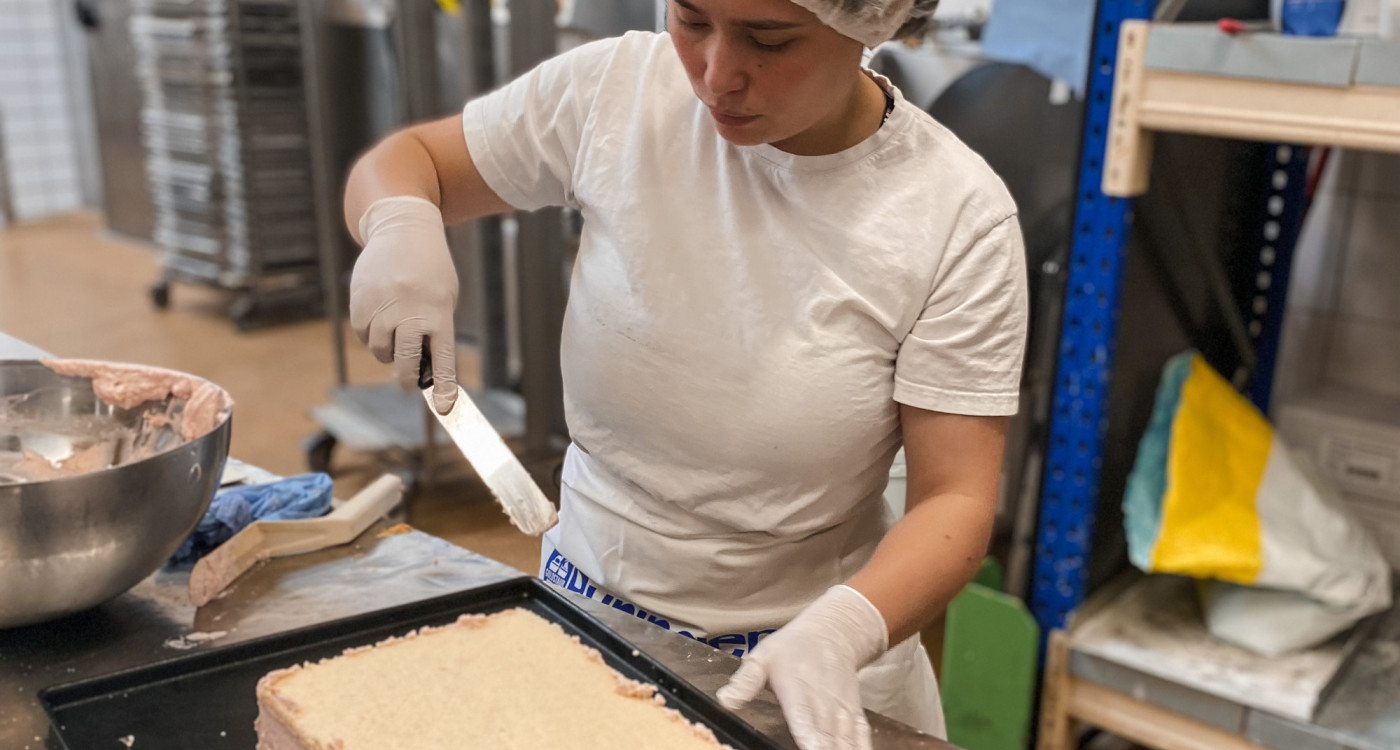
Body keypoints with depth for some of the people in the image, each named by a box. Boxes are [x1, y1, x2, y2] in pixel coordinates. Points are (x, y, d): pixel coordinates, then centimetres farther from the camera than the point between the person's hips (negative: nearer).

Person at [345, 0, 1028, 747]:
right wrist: (399, 224, -21)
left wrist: (839, 631, -34)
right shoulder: (613, 89, -12)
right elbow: (403, 159, 1)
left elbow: (956, 501, -17)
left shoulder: (961, 215, -18)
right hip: (585, 601, 3)